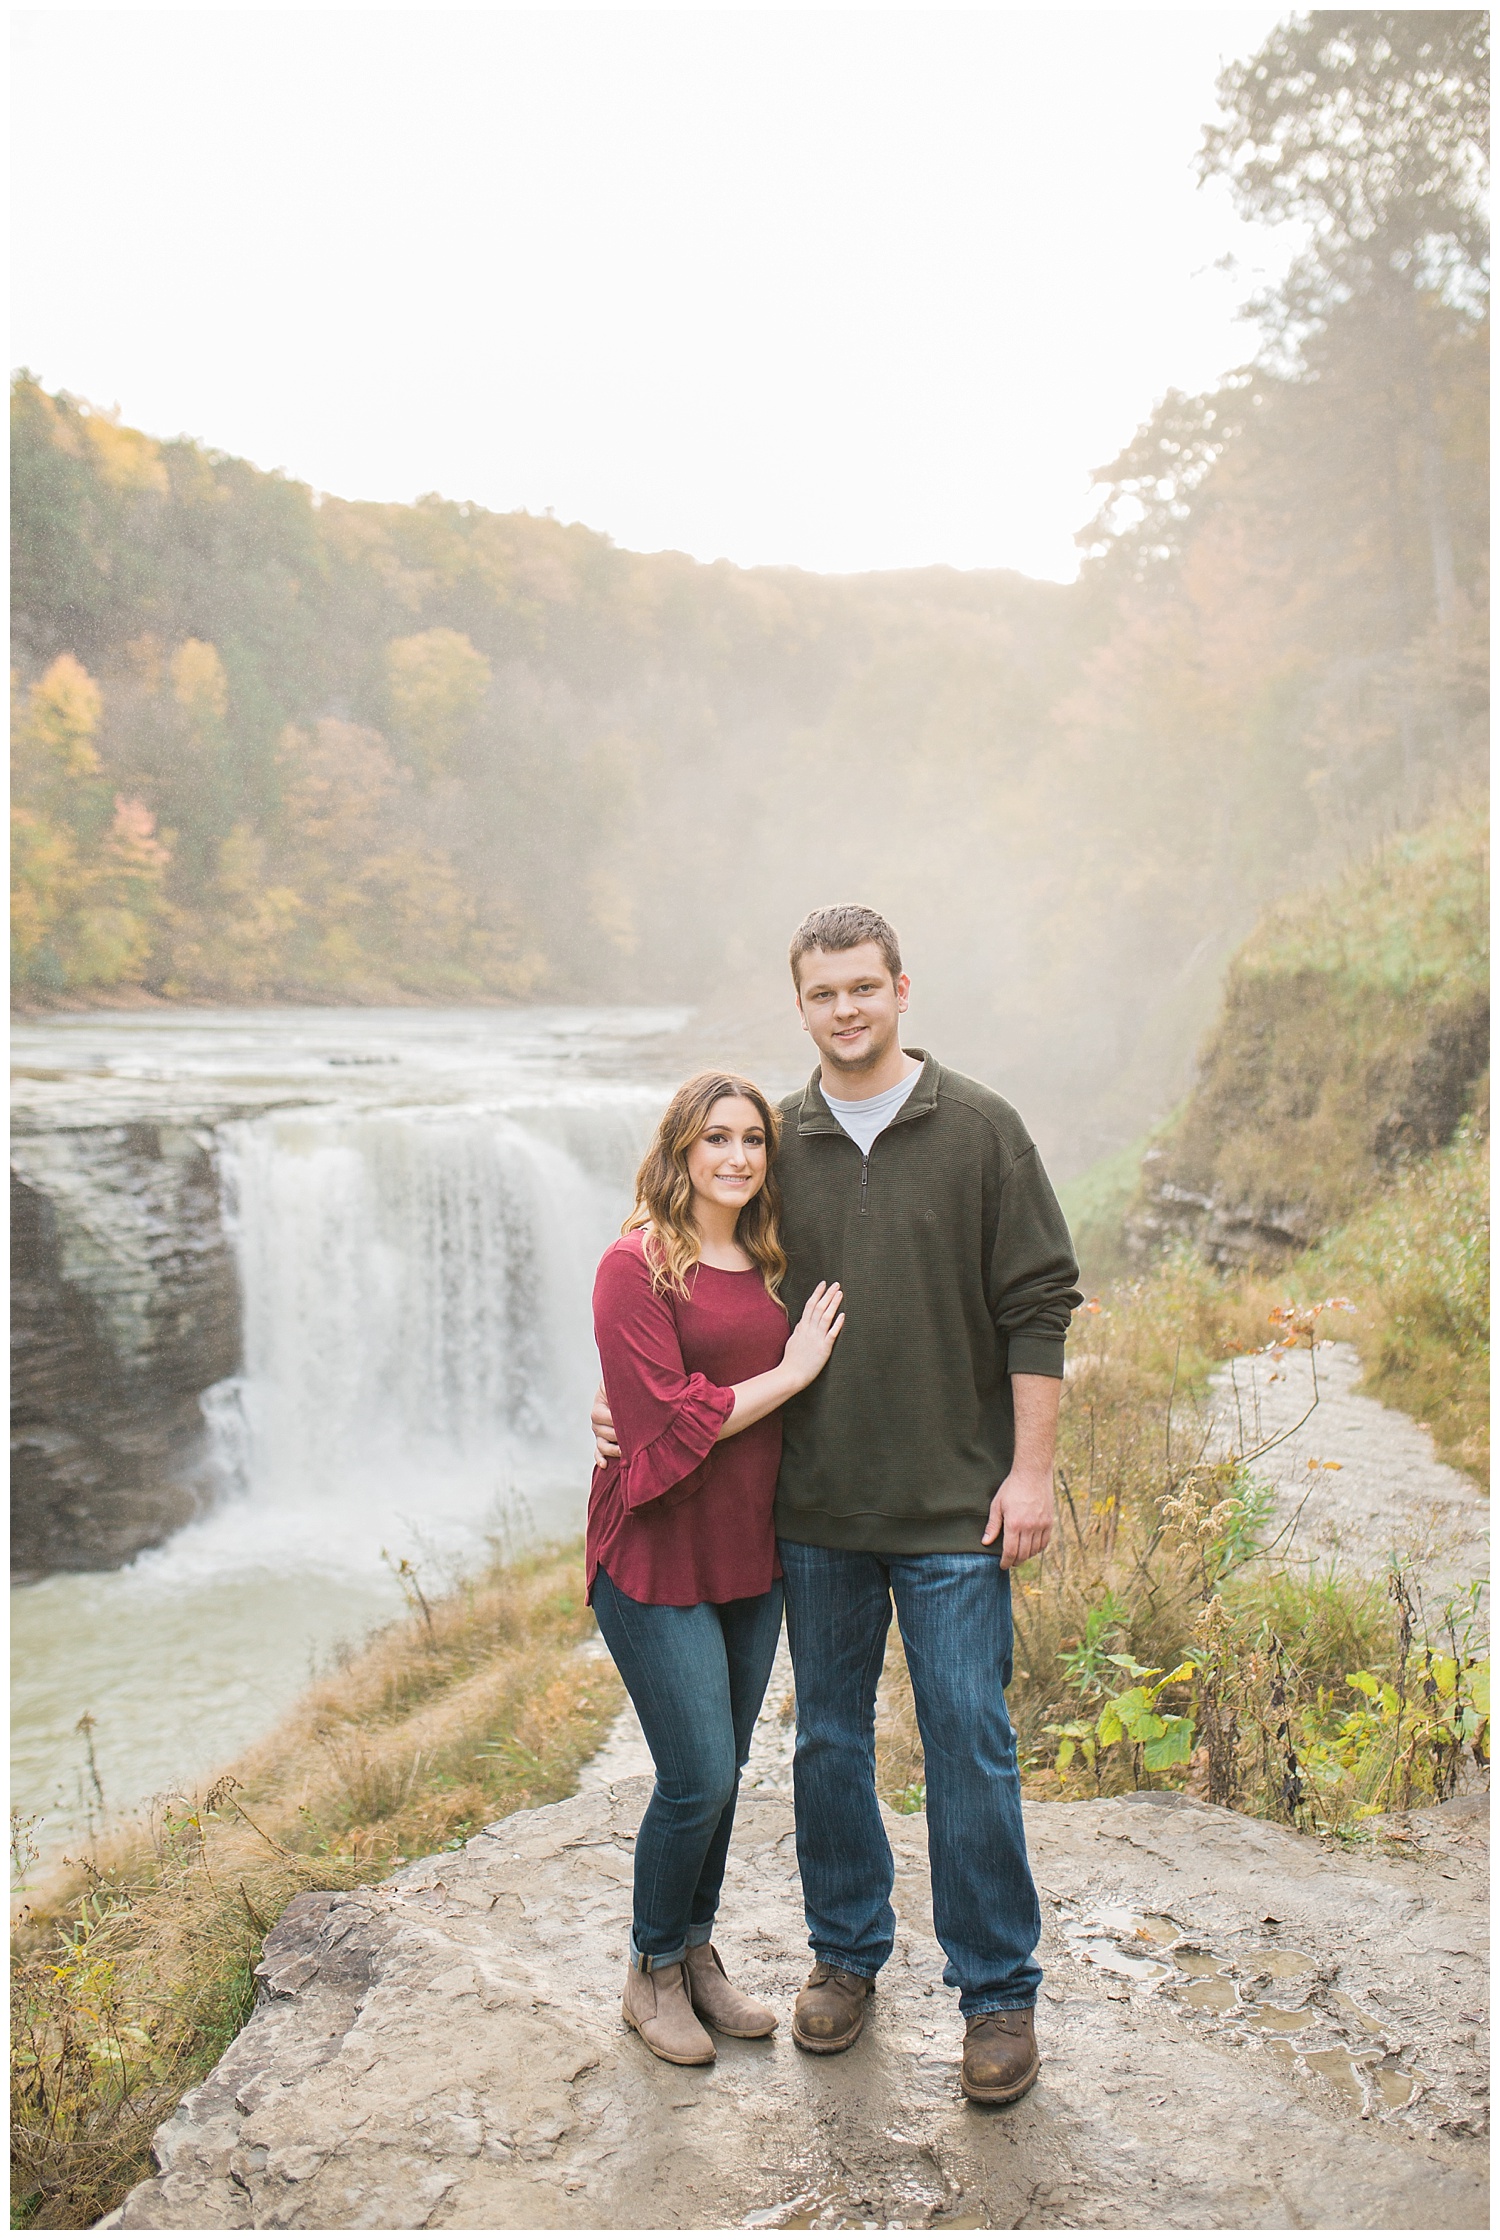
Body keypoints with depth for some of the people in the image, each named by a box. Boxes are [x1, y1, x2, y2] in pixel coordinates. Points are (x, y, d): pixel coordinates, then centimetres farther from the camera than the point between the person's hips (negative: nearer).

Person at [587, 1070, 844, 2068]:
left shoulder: (769, 1266, 8)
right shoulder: (636, 1265, -13)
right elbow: (668, 1423, -20)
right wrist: (790, 1372, -14)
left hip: (751, 1555, 6)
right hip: (659, 1557, -6)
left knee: (723, 1771, 15)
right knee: (698, 1779, -3)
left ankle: (698, 1953, 34)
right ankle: (653, 1973, 21)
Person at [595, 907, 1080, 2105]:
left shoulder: (980, 1129, -4)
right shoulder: (778, 1143, 5)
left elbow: (1038, 1307, -4)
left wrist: (1032, 1469, -9)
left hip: (955, 1510, -3)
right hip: (816, 1510, 3)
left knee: (970, 1748, 3)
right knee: (829, 1742, 14)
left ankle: (999, 1992, 22)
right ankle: (846, 1952, 35)